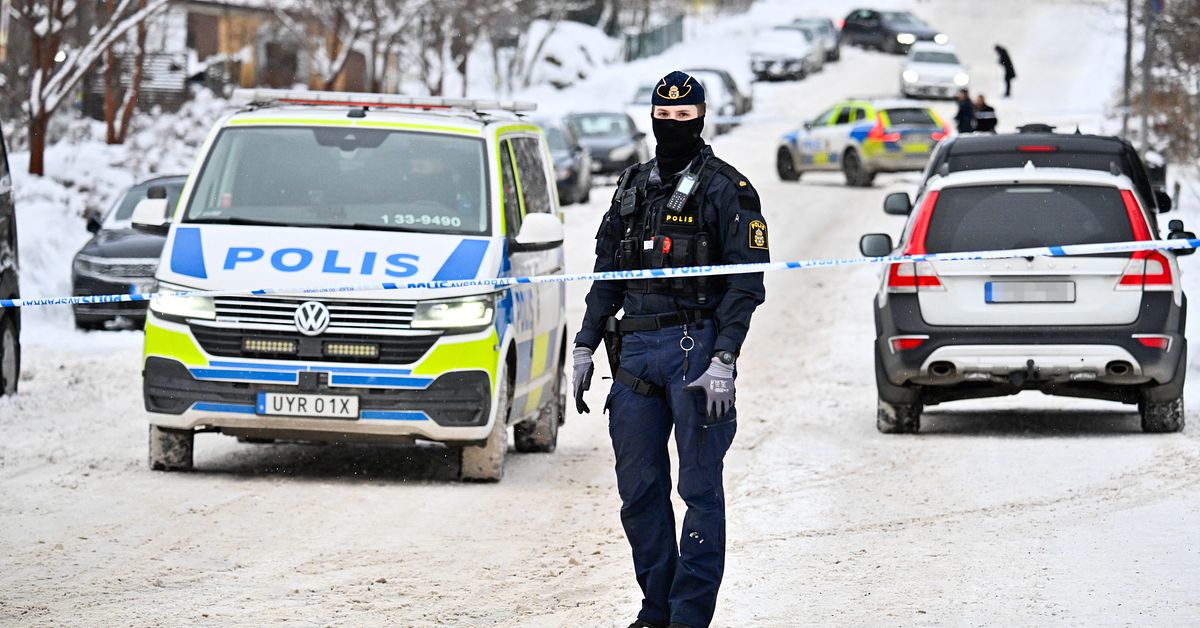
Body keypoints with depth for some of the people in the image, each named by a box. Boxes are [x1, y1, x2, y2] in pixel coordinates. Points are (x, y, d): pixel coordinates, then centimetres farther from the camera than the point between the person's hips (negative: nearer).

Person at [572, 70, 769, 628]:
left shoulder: (726, 190, -2)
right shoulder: (633, 186, 16)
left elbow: (745, 284, -8)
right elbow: (606, 274, 21)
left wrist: (723, 360, -16)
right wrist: (585, 346, 13)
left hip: (695, 348, -6)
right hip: (635, 351, 6)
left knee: (700, 488, -5)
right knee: (639, 489, 6)